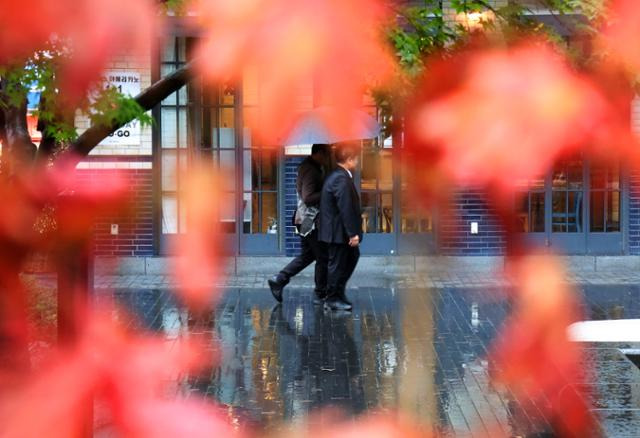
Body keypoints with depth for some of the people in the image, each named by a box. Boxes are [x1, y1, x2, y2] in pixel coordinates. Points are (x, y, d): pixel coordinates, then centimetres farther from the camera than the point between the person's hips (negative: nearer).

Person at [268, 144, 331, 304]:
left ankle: (278, 280, 15)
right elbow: (308, 198, -26)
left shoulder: (307, 166, 12)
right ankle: (320, 295, 9)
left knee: (307, 255, 18)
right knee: (323, 257, 0)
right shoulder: (311, 171, -19)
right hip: (311, 220, -10)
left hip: (304, 220, 10)